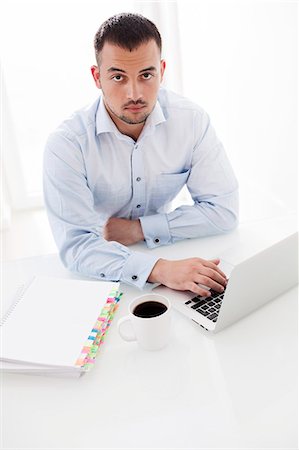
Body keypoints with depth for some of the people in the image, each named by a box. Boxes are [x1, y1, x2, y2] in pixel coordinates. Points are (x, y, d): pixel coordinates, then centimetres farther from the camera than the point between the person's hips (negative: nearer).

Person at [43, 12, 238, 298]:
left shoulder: (192, 121, -13)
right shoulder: (65, 144, -20)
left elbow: (223, 210, -12)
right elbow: (75, 244, -26)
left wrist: (138, 229, -19)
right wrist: (158, 269, -41)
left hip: (167, 250, 0)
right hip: (98, 273, 0)